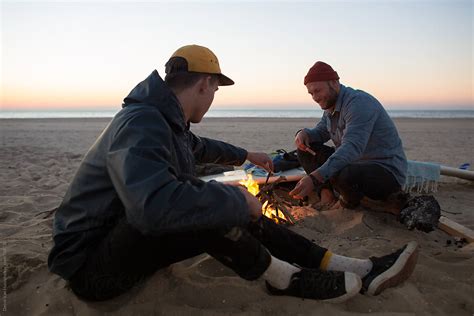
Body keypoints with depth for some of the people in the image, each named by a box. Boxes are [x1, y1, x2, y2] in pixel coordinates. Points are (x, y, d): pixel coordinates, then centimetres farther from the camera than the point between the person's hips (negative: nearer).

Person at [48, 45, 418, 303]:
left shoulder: (169, 121, 6)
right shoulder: (142, 124, -27)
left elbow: (200, 146, 29)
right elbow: (155, 205, -46)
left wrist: (246, 156, 40)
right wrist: (237, 199, -30)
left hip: (135, 236, 9)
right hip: (90, 262, -9)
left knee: (243, 217, -4)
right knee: (205, 203, -32)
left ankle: (360, 271, -4)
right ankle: (286, 279, -8)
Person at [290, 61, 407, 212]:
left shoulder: (359, 102, -24)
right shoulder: (330, 106, 6)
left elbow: (352, 148, -36)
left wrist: (314, 178, -47)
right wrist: (304, 133, -12)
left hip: (387, 171, -8)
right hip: (354, 164, 8)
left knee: (343, 174, -40)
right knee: (305, 149, 0)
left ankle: (347, 203, -5)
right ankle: (327, 195, -3)